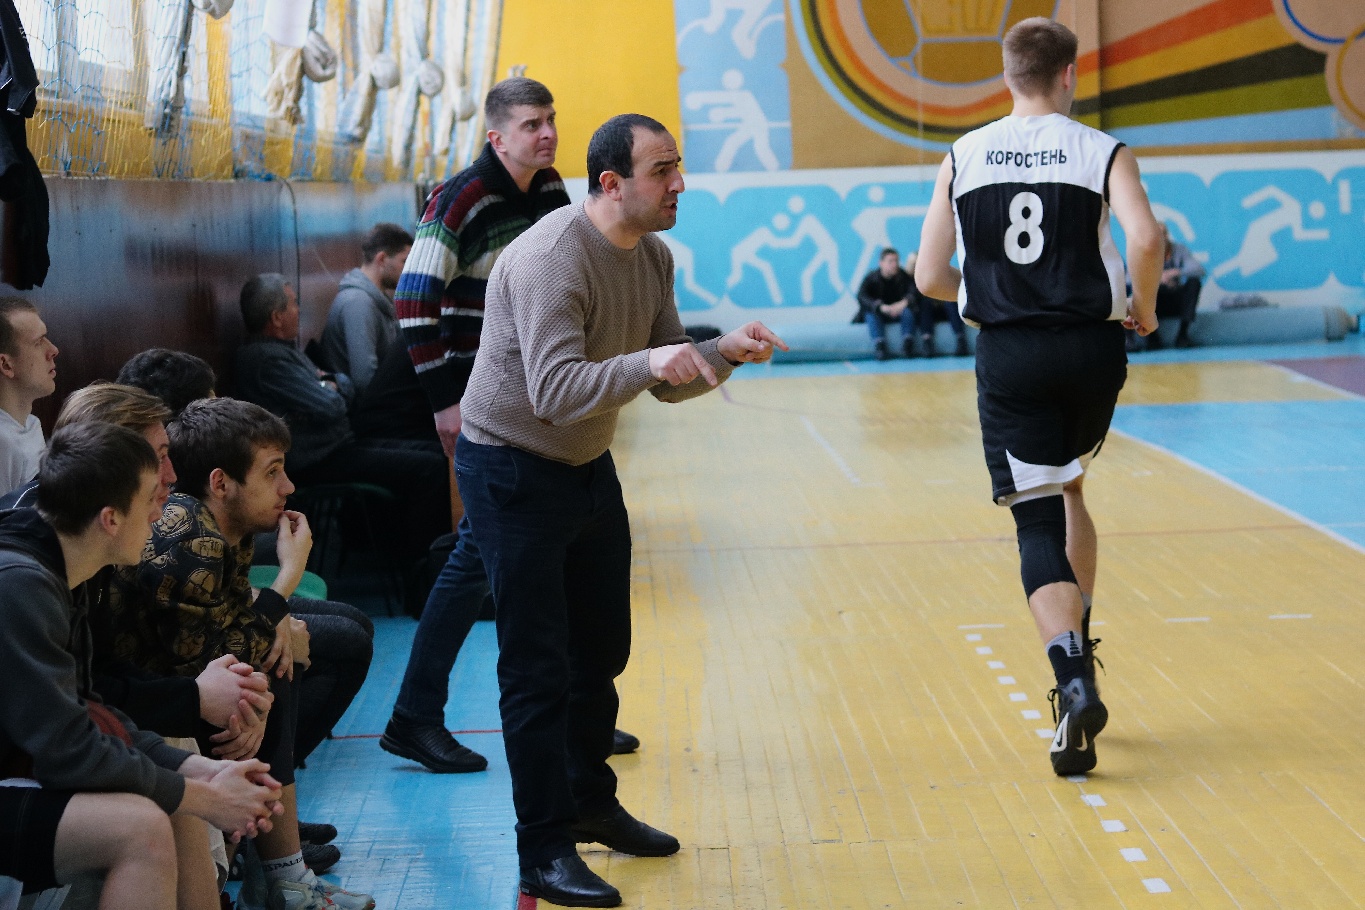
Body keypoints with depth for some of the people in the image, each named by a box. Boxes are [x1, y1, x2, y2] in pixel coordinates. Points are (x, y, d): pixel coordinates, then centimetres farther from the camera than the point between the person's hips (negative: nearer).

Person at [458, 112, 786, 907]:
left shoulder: (654, 256, 0)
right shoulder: (551, 259, -26)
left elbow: (670, 382, 5)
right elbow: (555, 393, -35)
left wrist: (723, 354, -14)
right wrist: (648, 363, -46)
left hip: (589, 466, 9)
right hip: (514, 474, -9)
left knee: (602, 649, 18)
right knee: (538, 669, -6)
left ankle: (590, 803, 36)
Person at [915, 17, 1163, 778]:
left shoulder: (963, 158, 5)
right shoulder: (1104, 153, 0)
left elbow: (930, 277, 3)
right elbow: (1145, 237, -19)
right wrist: (1145, 308, -1)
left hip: (1007, 356, 0)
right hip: (1090, 347, 1)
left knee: (1038, 523, -1)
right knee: (1068, 488, 26)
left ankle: (1075, 683, -20)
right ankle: (1081, 652, 28)